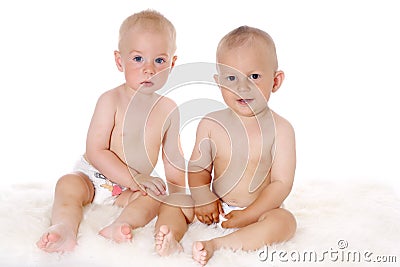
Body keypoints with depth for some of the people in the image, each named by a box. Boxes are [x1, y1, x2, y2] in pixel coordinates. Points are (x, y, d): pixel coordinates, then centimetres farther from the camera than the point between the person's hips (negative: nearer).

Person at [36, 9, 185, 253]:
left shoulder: (169, 110, -2)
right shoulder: (111, 100, -14)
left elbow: (173, 158, 12)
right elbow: (96, 151, -20)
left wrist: (177, 191, 4)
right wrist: (134, 178, -25)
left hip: (131, 188, 2)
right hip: (94, 177, -2)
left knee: (156, 197, -26)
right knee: (68, 185, -28)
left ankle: (121, 226, -50)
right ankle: (65, 228, -49)